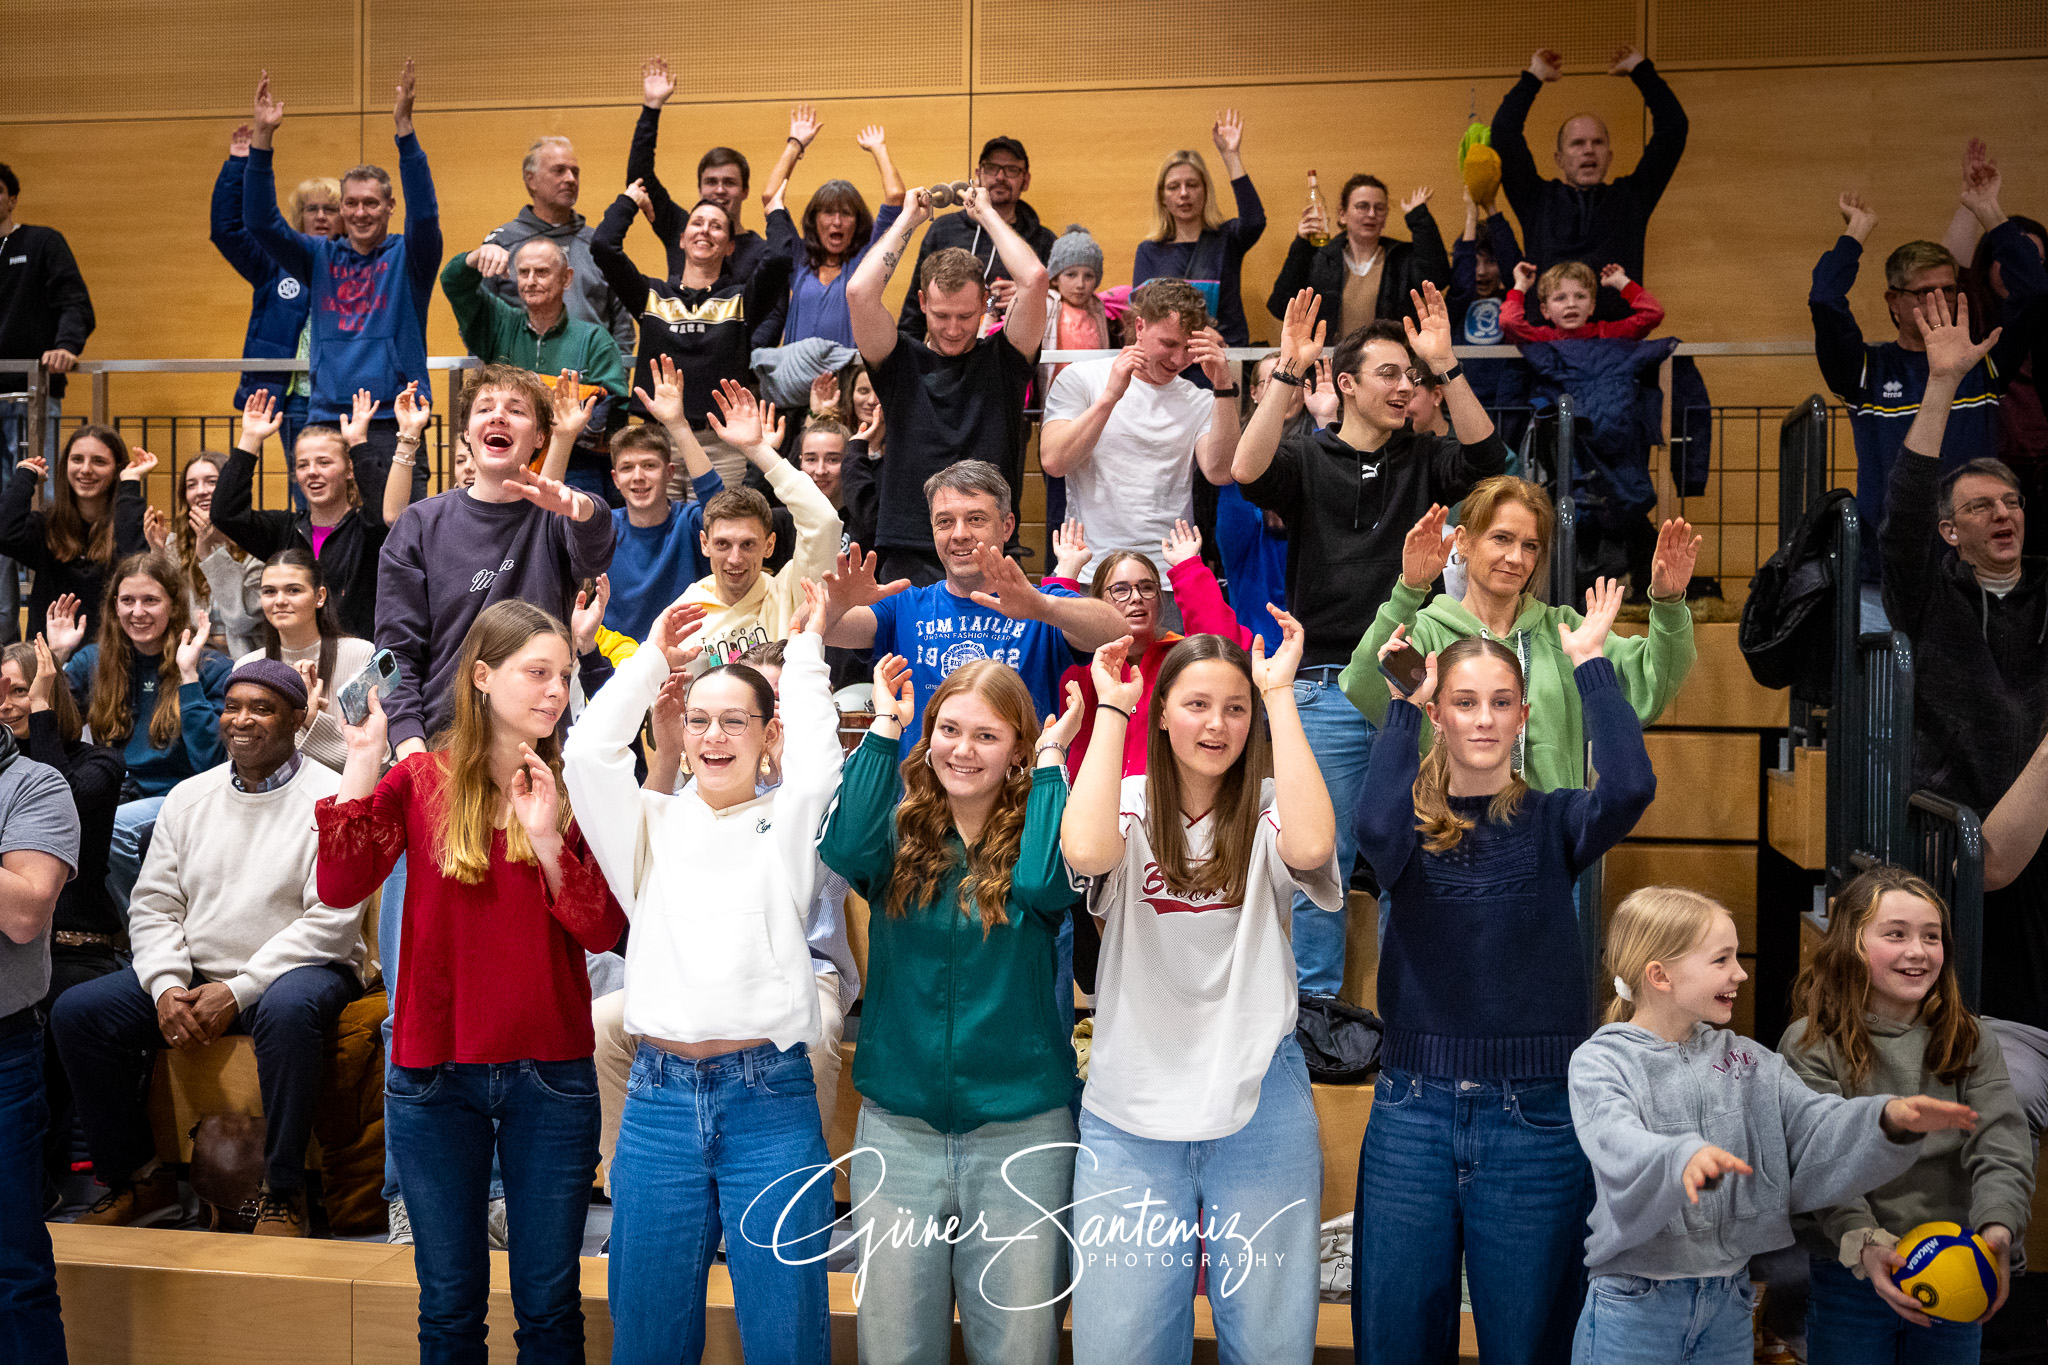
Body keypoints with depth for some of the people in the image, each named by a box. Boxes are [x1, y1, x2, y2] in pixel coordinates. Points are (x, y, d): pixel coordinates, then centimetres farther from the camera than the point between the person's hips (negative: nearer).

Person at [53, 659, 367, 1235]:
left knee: (287, 1009, -39)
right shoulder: (188, 797, 13)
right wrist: (167, 986, -10)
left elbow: (331, 920, -14)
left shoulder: (330, 798, -6)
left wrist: (236, 992, -20)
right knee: (78, 1011, -11)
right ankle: (137, 1177, 4)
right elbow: (154, 904, 10)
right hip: (194, 974, 6)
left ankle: (283, 1192, -23)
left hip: (296, 970, -6)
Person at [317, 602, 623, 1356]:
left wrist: (547, 840, -19)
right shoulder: (422, 778, 0)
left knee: (549, 1306, 8)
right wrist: (363, 764, -17)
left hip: (550, 1074, 0)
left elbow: (603, 931, -8)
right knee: (449, 1307, 12)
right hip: (436, 1070, 0)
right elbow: (340, 886, -13)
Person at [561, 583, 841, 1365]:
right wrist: (651, 659, 7)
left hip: (772, 1100, -2)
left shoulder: (788, 823, 8)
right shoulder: (653, 825, 13)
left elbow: (818, 762, -10)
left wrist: (805, 649, 1)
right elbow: (589, 753, -2)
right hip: (659, 1099, 2)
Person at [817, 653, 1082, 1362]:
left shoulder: (1033, 835, 0)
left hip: (1023, 1131, -1)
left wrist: (1052, 759, -12)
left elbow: (1046, 884, -23)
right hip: (898, 1126, 2)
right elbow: (845, 850, -18)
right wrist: (884, 727, -11)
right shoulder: (901, 832, 4)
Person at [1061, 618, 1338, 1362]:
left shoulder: (1267, 808, -1)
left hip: (1258, 1105, 0)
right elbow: (1086, 852, -23)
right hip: (1130, 1110, 0)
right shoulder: (1130, 803, 0)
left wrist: (1279, 694, -17)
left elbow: (1312, 847, -25)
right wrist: (1110, 708, -13)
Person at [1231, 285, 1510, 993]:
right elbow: (1247, 469, -16)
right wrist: (1287, 371, -22)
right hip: (1326, 689, -2)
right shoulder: (1308, 459, 5)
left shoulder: (1423, 461, 11)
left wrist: (1445, 364, -16)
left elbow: (1485, 457, -9)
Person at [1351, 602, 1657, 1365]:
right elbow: (1375, 826, -21)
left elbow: (1630, 787, -18)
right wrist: (1403, 702, -11)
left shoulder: (1551, 822, 3)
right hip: (1415, 1111, 1)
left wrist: (1589, 663, -9)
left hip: (1535, 1116, 0)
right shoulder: (1413, 825, 3)